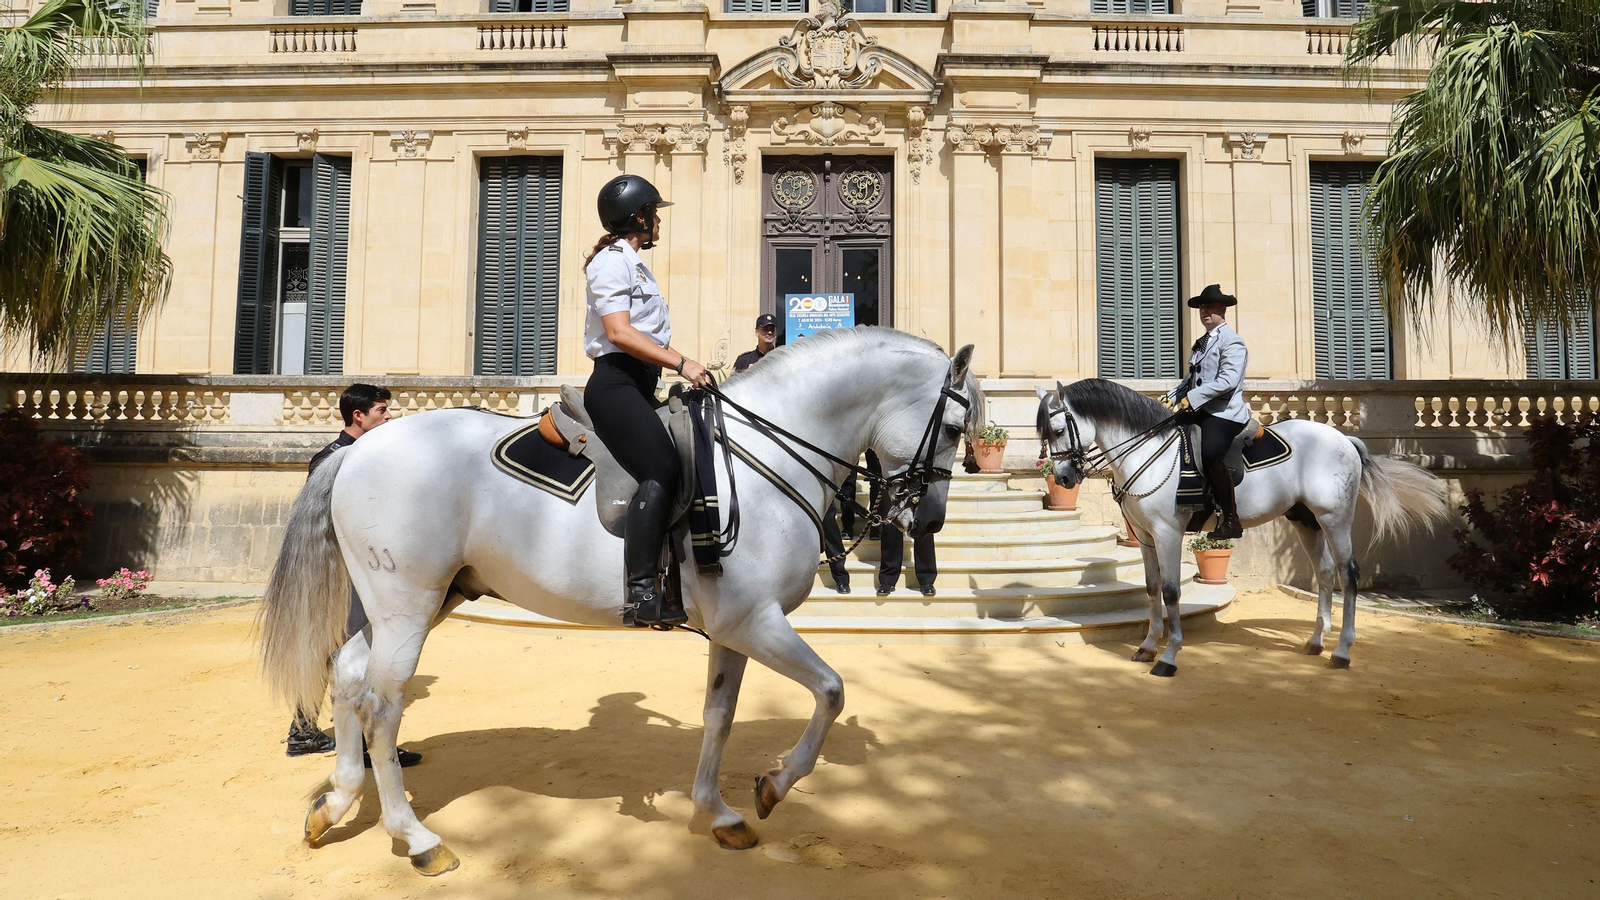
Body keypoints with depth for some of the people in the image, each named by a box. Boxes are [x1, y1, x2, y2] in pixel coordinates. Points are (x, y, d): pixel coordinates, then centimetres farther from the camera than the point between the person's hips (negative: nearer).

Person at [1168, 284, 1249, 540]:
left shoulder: (1232, 341, -6)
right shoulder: (1203, 343, 22)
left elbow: (1228, 380, -20)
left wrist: (1192, 398, -24)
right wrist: (1171, 398, 8)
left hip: (1224, 413, -10)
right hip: (1199, 412, 10)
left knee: (1209, 454, -31)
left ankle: (1231, 519, -20)